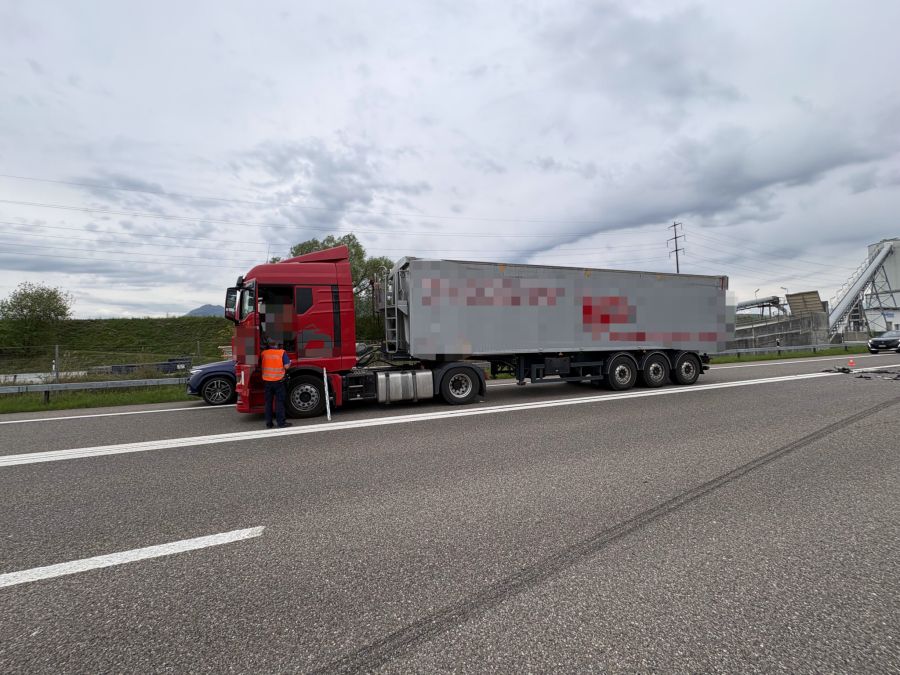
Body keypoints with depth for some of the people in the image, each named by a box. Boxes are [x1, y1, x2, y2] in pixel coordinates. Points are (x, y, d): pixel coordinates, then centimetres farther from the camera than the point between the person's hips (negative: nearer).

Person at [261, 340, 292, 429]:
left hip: (267, 381, 3)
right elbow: (286, 366, -12)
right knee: (279, 401, 3)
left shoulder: (264, 353, 0)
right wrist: (289, 362, 9)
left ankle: (268, 423, 15)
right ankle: (281, 422, 4)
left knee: (268, 402, 11)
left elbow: (261, 364, 11)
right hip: (278, 380, -3)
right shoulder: (282, 352, -9)